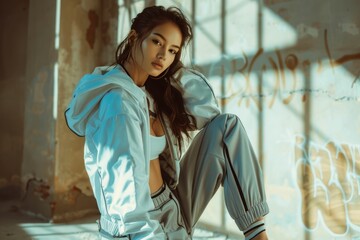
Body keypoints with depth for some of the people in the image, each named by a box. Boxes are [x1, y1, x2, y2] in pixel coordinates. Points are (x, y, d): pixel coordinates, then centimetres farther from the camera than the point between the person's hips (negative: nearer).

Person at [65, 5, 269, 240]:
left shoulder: (151, 94, 4)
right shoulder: (118, 100, -23)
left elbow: (208, 112, 7)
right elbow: (126, 185, -29)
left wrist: (178, 70, -1)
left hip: (173, 210, 8)